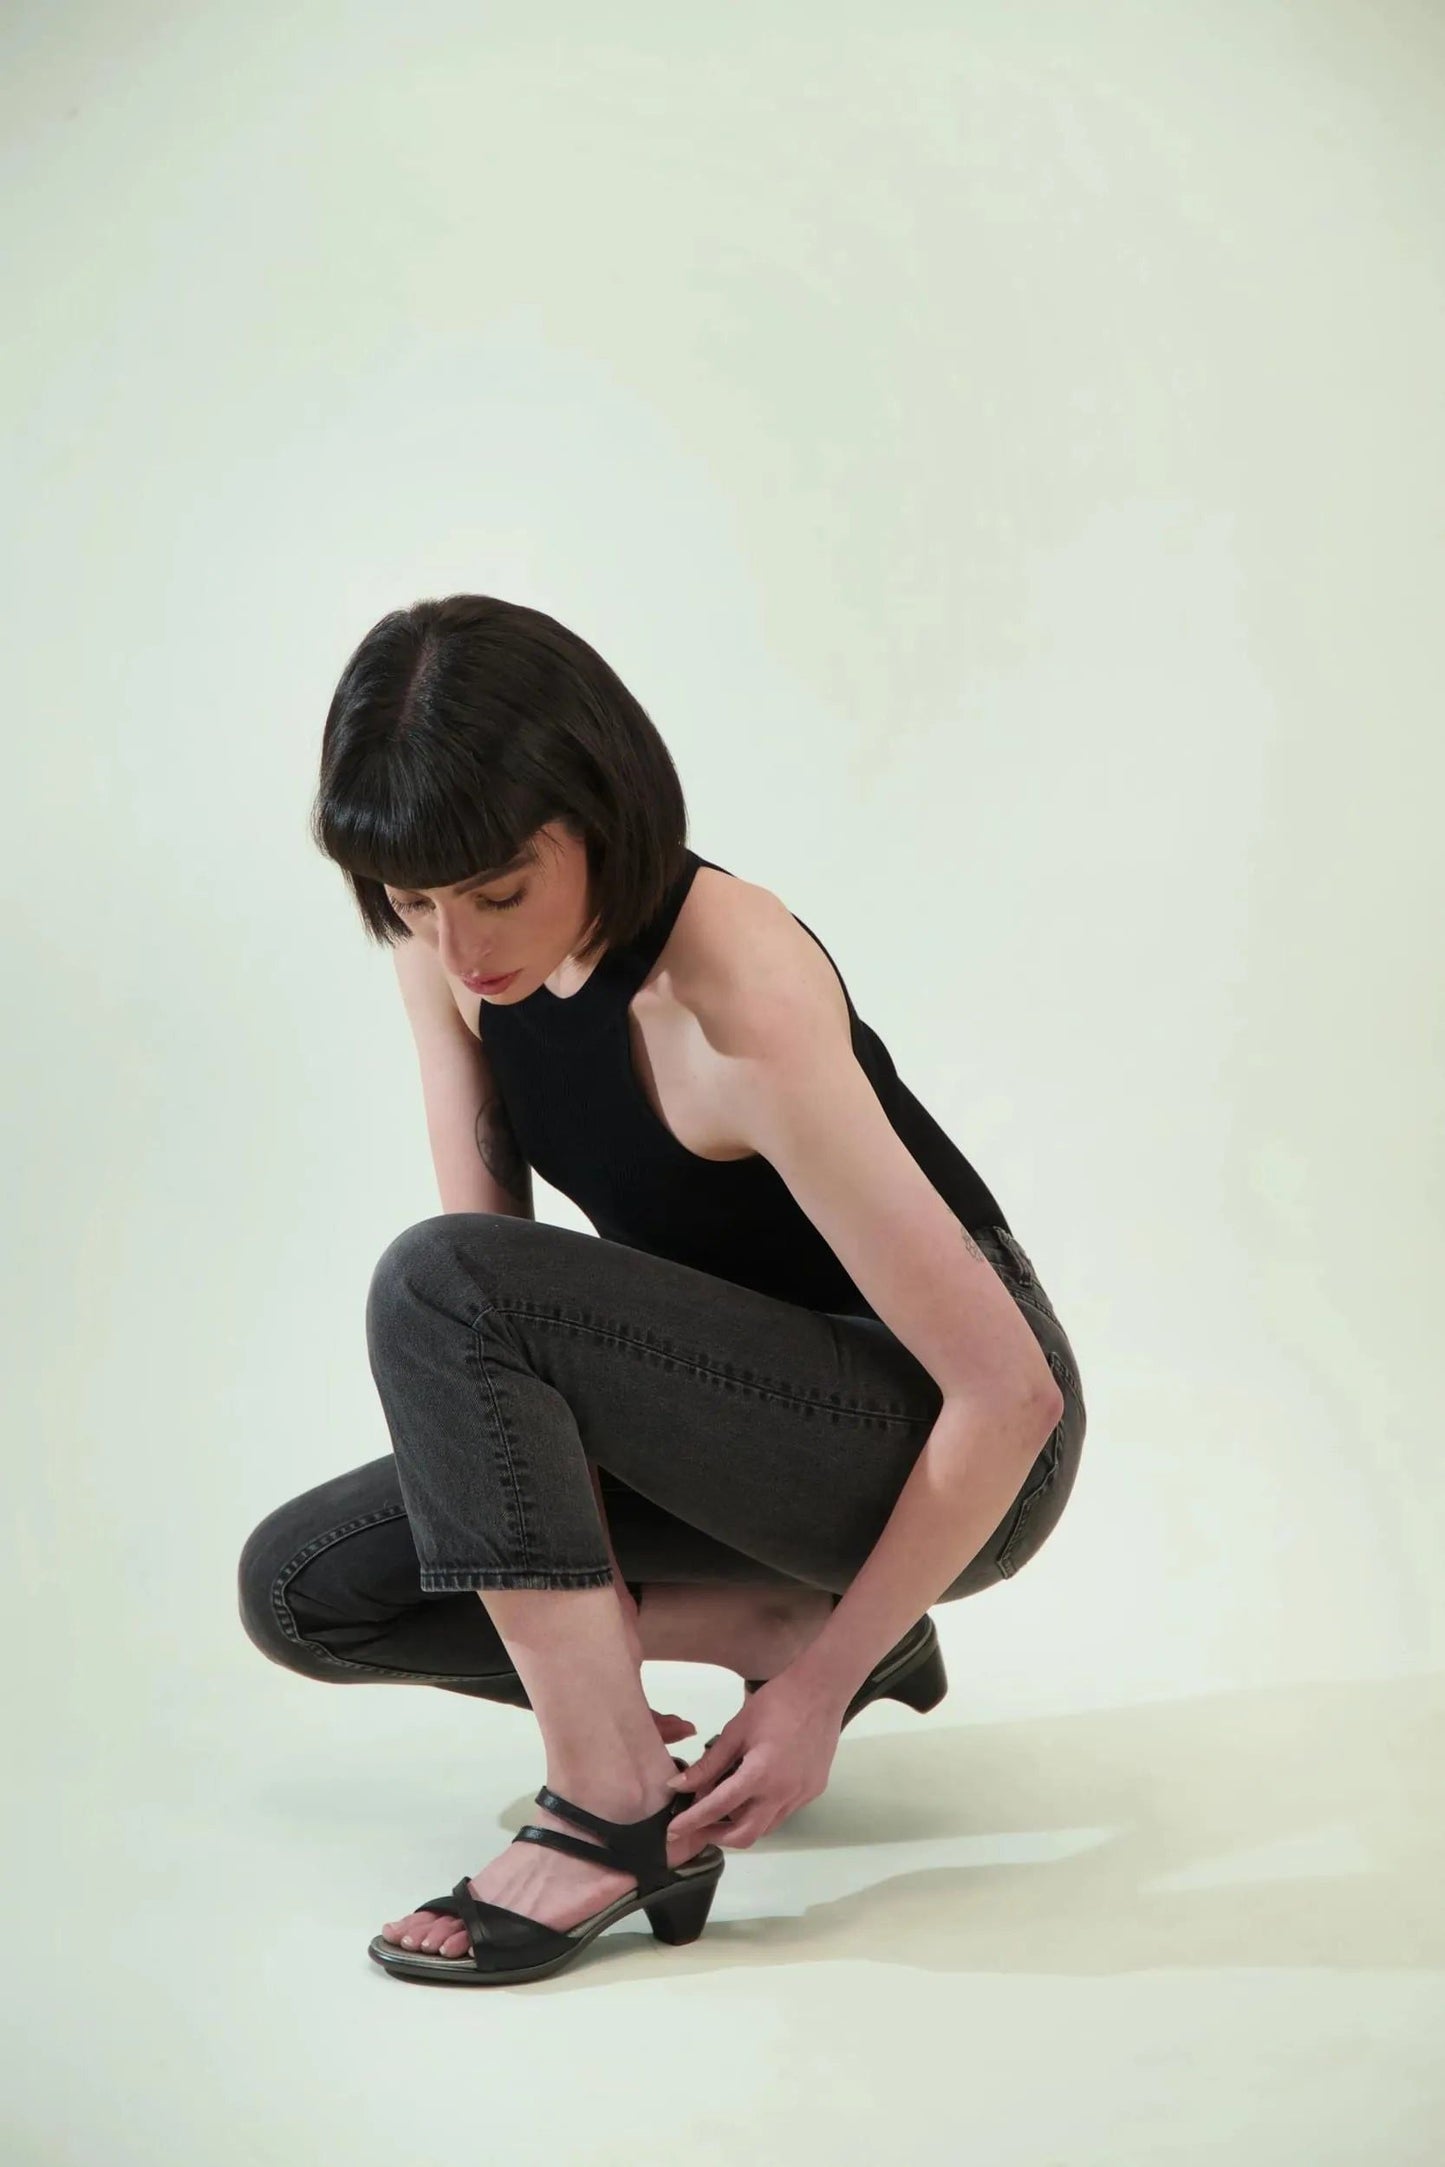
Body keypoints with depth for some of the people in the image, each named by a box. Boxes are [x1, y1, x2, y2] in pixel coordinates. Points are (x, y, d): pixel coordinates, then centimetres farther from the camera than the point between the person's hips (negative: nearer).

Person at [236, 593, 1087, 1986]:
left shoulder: (741, 1000, -30)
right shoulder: (451, 950, -9)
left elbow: (1011, 1391, -27)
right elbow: (505, 1289, -5)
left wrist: (827, 1684, -21)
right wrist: (583, 1571, -17)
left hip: (943, 1443, -8)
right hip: (760, 1406, 8)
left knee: (437, 1283, -28)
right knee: (303, 1587, -1)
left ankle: (613, 1812, -21)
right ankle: (794, 1615, 2)